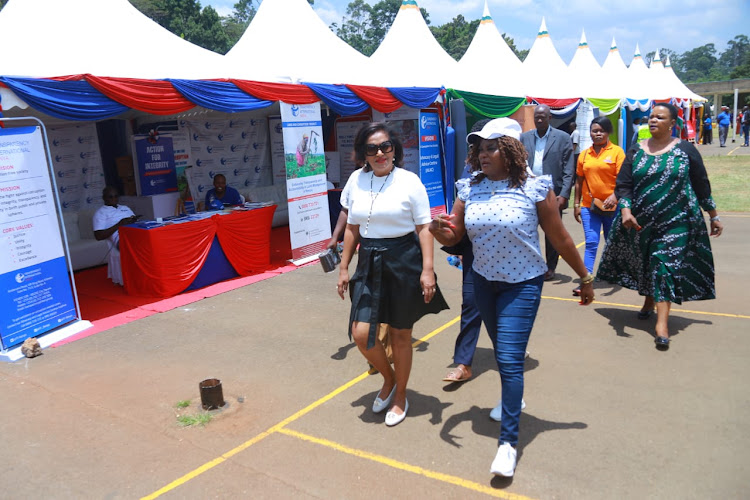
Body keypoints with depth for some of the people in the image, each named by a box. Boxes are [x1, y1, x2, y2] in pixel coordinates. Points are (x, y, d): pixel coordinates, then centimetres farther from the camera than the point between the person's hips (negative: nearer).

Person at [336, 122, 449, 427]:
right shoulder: (356, 180, 5)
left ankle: (400, 397, 29)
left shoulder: (409, 181, -7)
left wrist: (428, 269, -15)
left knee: (400, 334, 7)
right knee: (361, 333, -2)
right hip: (370, 262, 4)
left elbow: (424, 228, -7)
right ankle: (389, 378, 29)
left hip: (404, 261, -4)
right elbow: (352, 228, 11)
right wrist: (344, 268, 11)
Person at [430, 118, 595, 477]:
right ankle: (513, 396, 50)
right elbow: (453, 236, 0)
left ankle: (508, 442, 1)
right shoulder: (470, 188, -3)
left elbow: (560, 238, -8)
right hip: (483, 281, 5)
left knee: (509, 359, -10)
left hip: (523, 285, -5)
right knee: (503, 353, 21)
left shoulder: (534, 188, -15)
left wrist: (585, 278, -1)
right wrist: (437, 229, -23)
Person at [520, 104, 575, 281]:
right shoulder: (524, 137, 8)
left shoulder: (563, 138, 1)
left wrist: (564, 195, -12)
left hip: (553, 194, -2)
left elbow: (569, 169, -3)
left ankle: (550, 268, 21)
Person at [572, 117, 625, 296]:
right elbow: (579, 181, 11)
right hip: (588, 206, 2)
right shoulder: (584, 154, 7)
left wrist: (615, 196, -25)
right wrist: (576, 204, 9)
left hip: (610, 206, -2)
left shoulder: (617, 151, -3)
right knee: (591, 243, -5)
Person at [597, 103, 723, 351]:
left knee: (666, 266, -10)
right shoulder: (636, 151, 3)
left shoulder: (685, 150, 0)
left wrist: (714, 216, 10)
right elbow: (623, 185, -2)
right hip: (641, 221, 3)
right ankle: (649, 301, 39)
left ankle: (662, 323, -11)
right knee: (645, 263, 14)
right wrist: (625, 210, -19)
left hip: (676, 221, -2)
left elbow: (702, 185, 6)